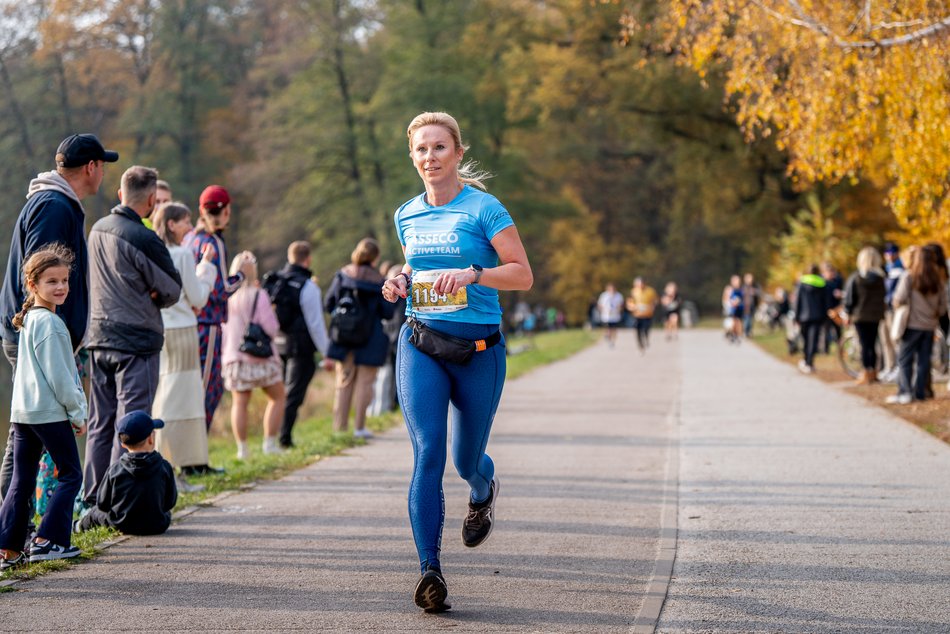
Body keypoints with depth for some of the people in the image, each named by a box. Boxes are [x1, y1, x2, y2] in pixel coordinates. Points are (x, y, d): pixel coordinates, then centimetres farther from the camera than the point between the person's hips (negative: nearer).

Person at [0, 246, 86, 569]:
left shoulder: (28, 320, 15)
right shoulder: (51, 324, -14)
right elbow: (58, 376, -17)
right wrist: (77, 411, -7)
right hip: (50, 412, -9)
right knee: (70, 474, 3)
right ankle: (47, 540, 1)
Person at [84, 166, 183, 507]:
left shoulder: (98, 230, 9)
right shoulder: (143, 239, -16)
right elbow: (172, 290, -8)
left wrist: (143, 292, 5)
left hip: (100, 338, 8)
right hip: (137, 341, -8)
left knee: (100, 424, 11)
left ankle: (92, 499, 14)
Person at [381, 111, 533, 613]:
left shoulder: (483, 208, -6)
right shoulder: (407, 215, 10)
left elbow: (523, 275, -9)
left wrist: (472, 274, -24)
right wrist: (401, 283, 4)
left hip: (478, 348, -3)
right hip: (420, 345, 3)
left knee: (467, 460, 10)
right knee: (427, 453, -13)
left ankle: (484, 490, 49)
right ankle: (430, 570, -15)